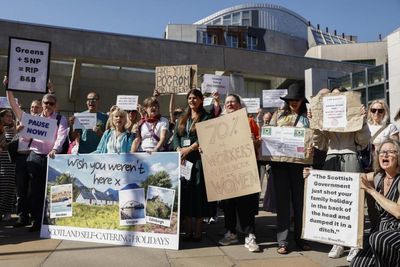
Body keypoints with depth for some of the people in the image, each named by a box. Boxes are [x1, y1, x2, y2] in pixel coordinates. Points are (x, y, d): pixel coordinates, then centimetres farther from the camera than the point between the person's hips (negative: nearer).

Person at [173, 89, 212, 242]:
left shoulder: (206, 117, 3)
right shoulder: (182, 119, 20)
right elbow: (175, 135, 11)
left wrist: (189, 149, -16)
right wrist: (179, 150, -8)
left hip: (199, 158, -5)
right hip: (182, 159, 5)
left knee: (198, 193, -4)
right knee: (185, 192, 4)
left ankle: (197, 232, 4)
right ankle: (188, 231, 12)